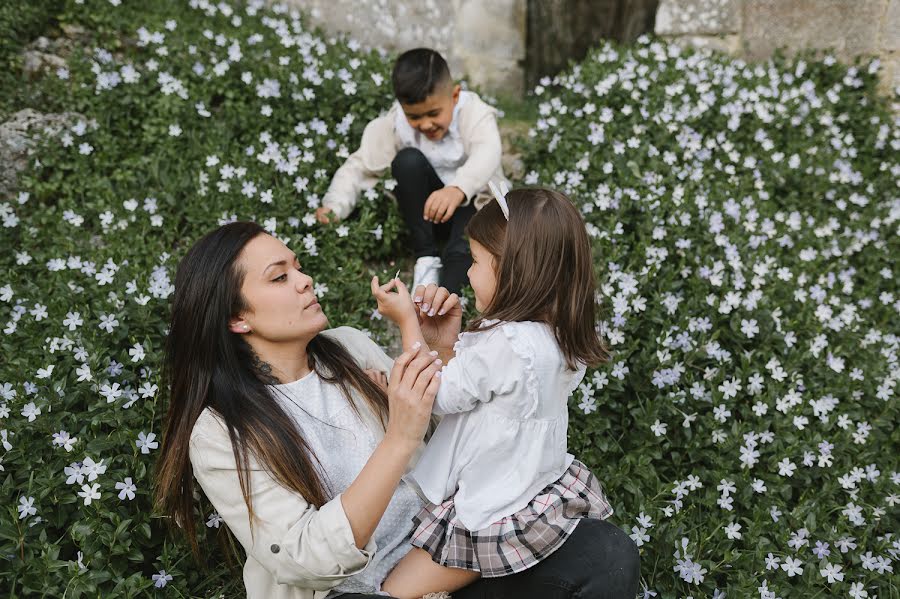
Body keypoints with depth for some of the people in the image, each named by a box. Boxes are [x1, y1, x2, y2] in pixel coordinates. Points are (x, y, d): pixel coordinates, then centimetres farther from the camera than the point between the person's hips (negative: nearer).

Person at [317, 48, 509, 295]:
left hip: (474, 201, -2)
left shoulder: (474, 112, -20)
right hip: (427, 209, 3)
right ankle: (426, 259, -21)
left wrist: (458, 190, -60)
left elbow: (487, 154, -39)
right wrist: (333, 206, -31)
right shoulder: (393, 125, -13)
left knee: (462, 252, -35)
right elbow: (360, 166, -11)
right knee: (408, 161, -28)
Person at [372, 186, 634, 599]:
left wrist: (408, 322, -9)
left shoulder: (505, 344, -30)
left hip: (495, 514, -9)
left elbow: (439, 397, -15)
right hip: (544, 484, 9)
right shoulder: (557, 331, -2)